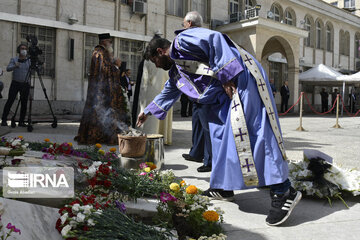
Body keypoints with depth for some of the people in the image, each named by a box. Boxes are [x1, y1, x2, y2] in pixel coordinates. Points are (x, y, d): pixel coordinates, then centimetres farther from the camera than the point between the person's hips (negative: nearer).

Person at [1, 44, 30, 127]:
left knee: (24, 104, -1)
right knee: (9, 102, -6)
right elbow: (8, 69, -14)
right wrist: (15, 66, -34)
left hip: (25, 85, 2)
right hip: (15, 84, -2)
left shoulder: (29, 61, 7)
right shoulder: (14, 60, 1)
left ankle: (21, 121, 7)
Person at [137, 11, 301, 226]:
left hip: (240, 77, -10)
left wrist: (226, 75, -21)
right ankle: (223, 187, 17)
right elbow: (168, 93, 40)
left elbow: (213, 39, -20)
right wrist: (148, 111, 48)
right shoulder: (175, 71, 23)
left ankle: (283, 192, -19)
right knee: (220, 134, 8)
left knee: (252, 131, -18)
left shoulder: (181, 42, -7)